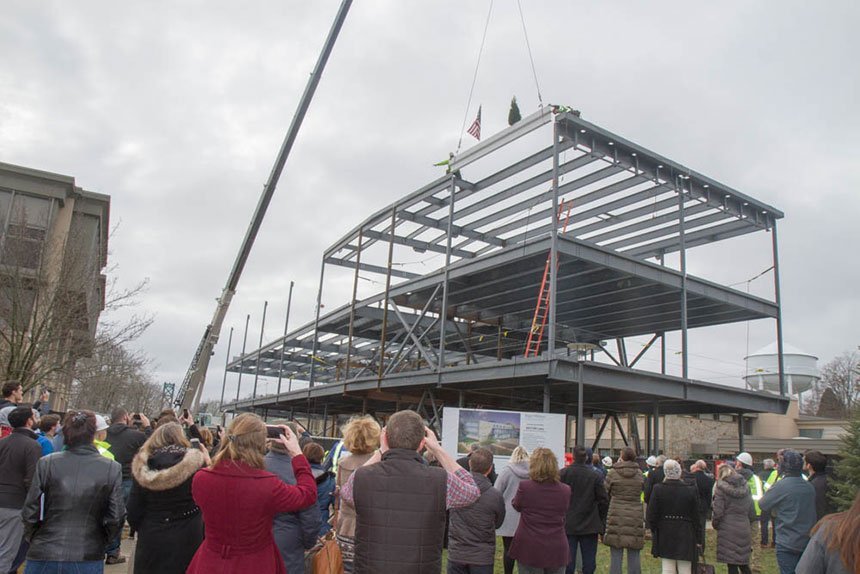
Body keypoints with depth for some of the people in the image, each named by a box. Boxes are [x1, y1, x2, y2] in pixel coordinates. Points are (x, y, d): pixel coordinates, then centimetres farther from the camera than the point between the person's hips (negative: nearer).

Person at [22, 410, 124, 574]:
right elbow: (115, 519, -7)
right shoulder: (112, 468, -9)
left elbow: (30, 513, -2)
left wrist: (34, 539, 16)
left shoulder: (46, 463, -7)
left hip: (44, 556, 1)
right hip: (88, 558, -1)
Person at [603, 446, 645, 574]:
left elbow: (606, 493, 4)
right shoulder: (639, 474, 4)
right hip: (636, 517, 3)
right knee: (634, 556, 8)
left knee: (616, 555, 2)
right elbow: (640, 493, 13)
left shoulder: (613, 473, -4)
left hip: (616, 517, -2)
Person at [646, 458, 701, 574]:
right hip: (685, 536, 0)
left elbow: (651, 515, -5)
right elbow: (696, 517, 0)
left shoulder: (658, 489, -8)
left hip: (665, 536, 0)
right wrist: (697, 538, 11)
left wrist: (654, 530, 13)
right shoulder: (691, 491, -6)